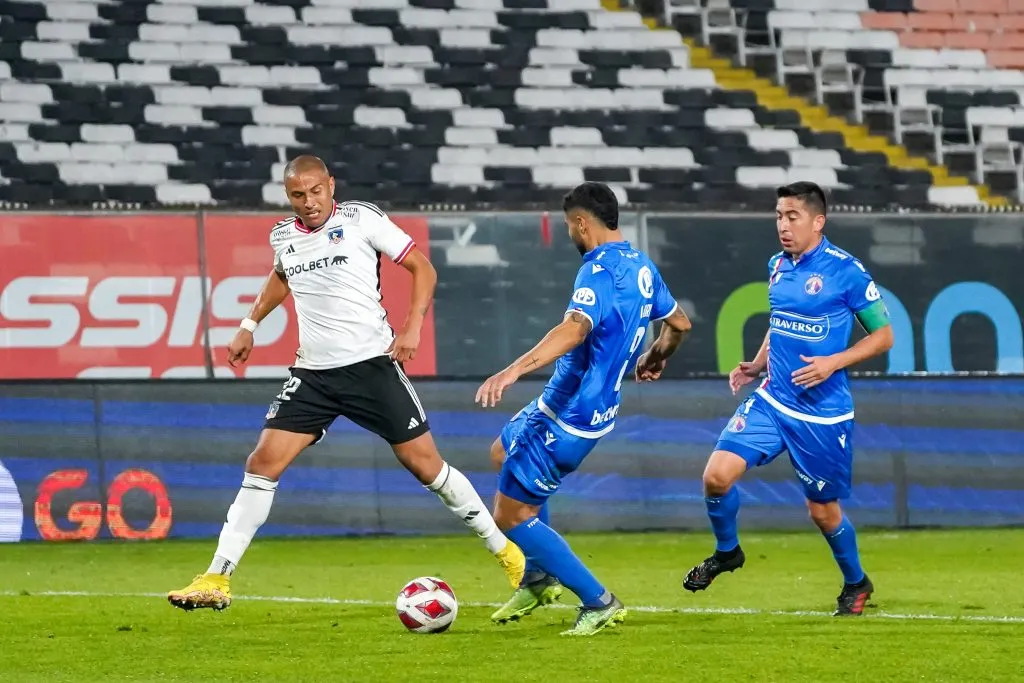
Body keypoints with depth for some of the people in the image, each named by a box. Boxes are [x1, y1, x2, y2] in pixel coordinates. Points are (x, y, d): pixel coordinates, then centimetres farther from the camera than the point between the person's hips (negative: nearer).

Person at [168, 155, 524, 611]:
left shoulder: (361, 219, -6)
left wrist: (413, 327, -12)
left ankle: (503, 548, 16)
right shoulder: (283, 237, 8)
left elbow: (422, 268, -1)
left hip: (372, 363, -4)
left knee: (425, 465, -2)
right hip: (313, 372, 4)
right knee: (263, 463, -8)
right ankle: (217, 580, -6)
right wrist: (249, 326, 27)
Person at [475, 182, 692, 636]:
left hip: (568, 418, -10)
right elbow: (679, 323, 21)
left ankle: (599, 603, -1)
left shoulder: (598, 271, -23)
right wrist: (655, 359, 43)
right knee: (503, 453, 32)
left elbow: (575, 329, -42)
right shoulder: (641, 267, 6)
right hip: (598, 407, 10)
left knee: (511, 515, -3)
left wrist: (514, 370, -53)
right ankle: (540, 577, 34)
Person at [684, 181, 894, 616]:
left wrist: (832, 363, -19)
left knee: (823, 510, 7)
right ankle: (726, 551, 16)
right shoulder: (778, 266, 6)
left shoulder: (845, 271, -13)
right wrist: (758, 364, 6)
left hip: (822, 413, -5)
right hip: (771, 400, 5)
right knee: (717, 474, -12)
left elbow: (883, 335, -7)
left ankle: (856, 583, 34)